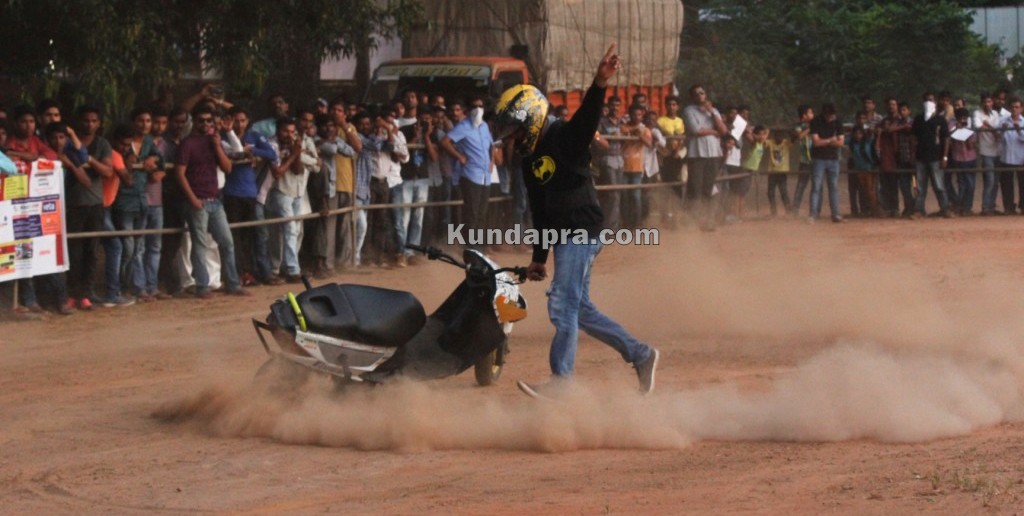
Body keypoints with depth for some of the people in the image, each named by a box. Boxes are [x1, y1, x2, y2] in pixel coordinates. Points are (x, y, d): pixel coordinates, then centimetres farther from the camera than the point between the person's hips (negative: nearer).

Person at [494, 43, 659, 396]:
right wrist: (539, 258, 22)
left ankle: (561, 378, -10)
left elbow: (587, 117, -29)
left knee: (563, 304, -13)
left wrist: (599, 84, -48)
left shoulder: (565, 138, -8)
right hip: (564, 235, 10)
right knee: (580, 310, 12)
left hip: (582, 230, -10)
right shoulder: (530, 162, 18)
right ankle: (640, 354, 20)